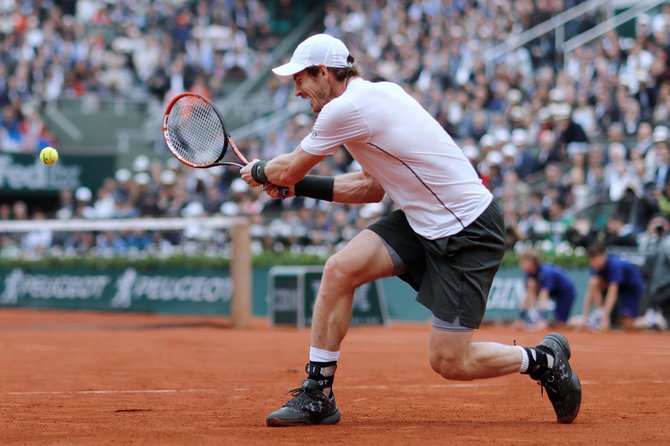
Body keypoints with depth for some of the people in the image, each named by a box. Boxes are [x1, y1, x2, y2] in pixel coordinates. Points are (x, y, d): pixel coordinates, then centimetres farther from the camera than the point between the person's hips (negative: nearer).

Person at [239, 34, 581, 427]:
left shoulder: (346, 109, -19)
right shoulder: (378, 93, 9)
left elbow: (288, 170, -5)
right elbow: (373, 187, 17)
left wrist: (259, 171, 17)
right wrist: (298, 186, 14)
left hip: (468, 232, -9)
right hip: (422, 221, 9)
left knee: (449, 362, -7)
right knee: (339, 270, -6)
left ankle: (545, 359, 17)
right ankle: (317, 396, 1)